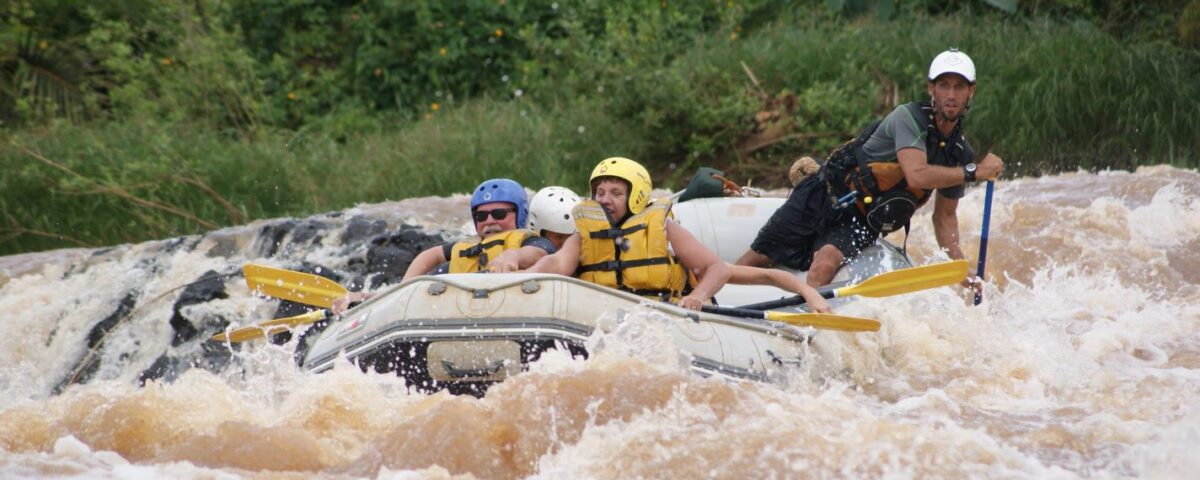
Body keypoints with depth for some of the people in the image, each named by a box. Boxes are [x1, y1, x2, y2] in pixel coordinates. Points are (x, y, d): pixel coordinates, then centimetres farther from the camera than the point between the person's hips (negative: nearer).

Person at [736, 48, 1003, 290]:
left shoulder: (960, 154, 2)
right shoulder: (908, 117, -17)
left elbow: (944, 216, 13)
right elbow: (916, 175, -33)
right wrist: (973, 172, -28)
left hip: (861, 223, 3)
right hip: (825, 198, -3)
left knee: (826, 263, -30)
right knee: (759, 258, -2)